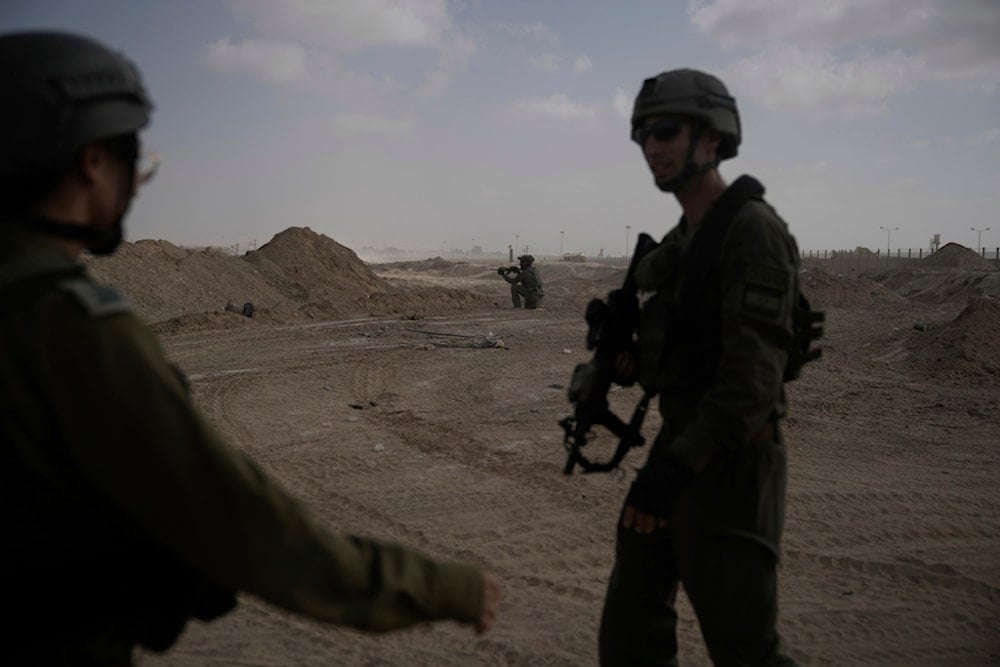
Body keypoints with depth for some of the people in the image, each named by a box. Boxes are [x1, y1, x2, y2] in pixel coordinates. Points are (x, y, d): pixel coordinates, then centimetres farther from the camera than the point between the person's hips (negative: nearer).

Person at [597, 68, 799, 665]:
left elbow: (755, 371, -25)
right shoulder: (683, 240, 14)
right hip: (680, 448, 9)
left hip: (729, 464, -9)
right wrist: (631, 357, 0)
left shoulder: (755, 230, -16)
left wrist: (675, 465, -32)